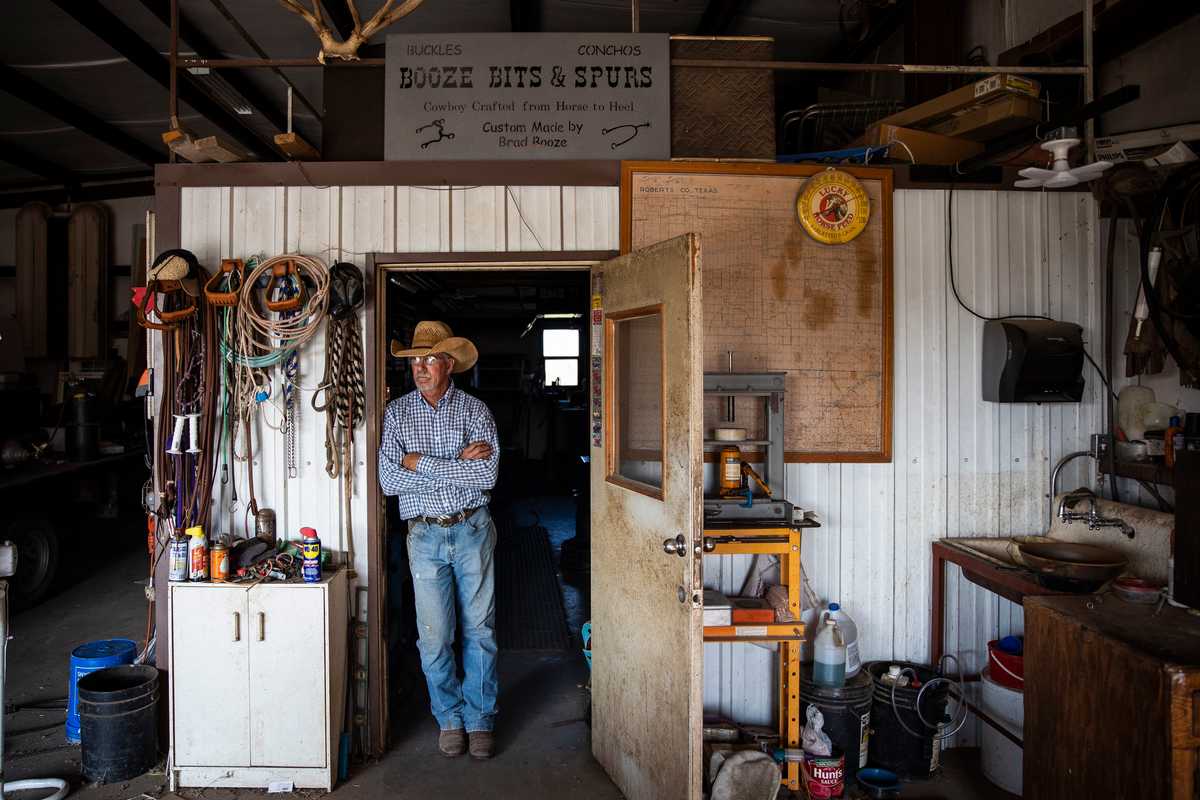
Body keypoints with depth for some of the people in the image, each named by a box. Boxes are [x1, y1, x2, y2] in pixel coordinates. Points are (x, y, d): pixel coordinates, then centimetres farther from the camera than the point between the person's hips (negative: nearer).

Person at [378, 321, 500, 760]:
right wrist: (456, 465, -14)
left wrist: (422, 464, -14)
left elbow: (487, 475, -14)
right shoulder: (397, 412, 2)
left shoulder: (474, 410, -1)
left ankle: (479, 719, 21)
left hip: (472, 530, 0)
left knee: (479, 629, 6)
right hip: (425, 534, 1)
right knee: (434, 635, 4)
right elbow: (389, 479, -9)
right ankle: (449, 718, 23)